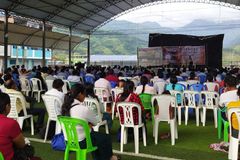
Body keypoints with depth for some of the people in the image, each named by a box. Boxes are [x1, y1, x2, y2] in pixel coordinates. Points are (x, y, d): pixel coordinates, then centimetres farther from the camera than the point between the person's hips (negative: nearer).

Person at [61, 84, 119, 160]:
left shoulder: (65, 106, -3)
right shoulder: (84, 109, -25)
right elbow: (95, 122, -8)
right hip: (81, 141, -8)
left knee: (94, 134, 31)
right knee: (106, 138, 14)